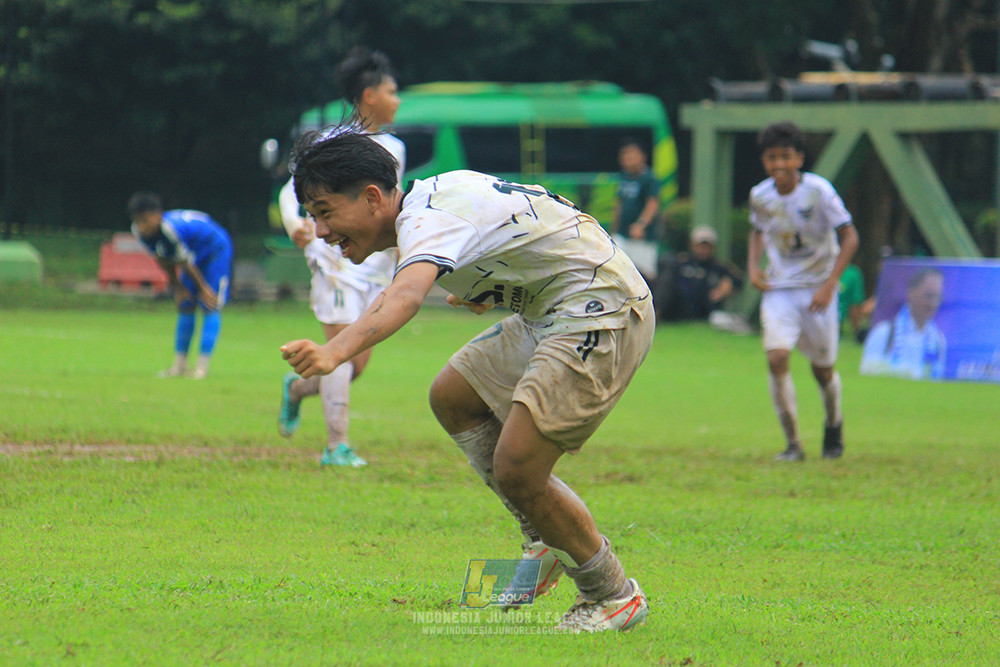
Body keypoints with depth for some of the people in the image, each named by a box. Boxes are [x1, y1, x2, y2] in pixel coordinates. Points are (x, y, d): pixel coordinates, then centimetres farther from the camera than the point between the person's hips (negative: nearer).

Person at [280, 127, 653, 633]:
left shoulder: (428, 219, -22)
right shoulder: (433, 198, 9)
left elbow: (407, 295, -45)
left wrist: (336, 351, -59)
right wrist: (484, 289, 21)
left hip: (602, 314, -11)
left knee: (516, 470, -15)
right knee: (451, 397, 16)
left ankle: (613, 594, 6)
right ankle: (547, 543, 19)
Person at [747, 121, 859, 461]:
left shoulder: (818, 190, -16)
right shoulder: (759, 195, -4)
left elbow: (849, 237, -13)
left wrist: (829, 284, -20)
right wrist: (753, 266, -1)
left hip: (817, 289, -2)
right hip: (778, 288, 2)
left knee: (823, 369, 7)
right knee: (776, 357, -19)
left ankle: (834, 424, 40)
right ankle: (792, 443, -13)